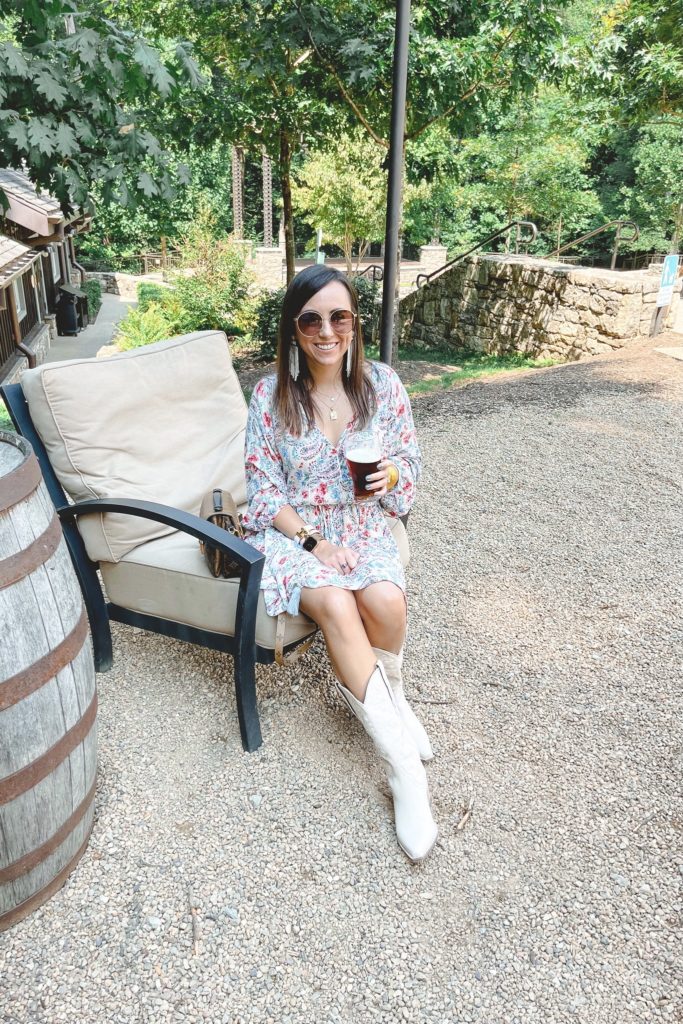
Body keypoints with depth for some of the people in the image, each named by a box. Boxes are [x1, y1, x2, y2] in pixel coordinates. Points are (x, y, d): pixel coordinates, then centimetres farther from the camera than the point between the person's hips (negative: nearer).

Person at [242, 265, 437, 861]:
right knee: (335, 604, -31)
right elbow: (265, 492, -4)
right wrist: (315, 541, -17)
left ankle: (383, 696, 5)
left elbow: (410, 473, 8)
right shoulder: (271, 396, -6)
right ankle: (405, 768, -20)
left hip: (362, 528, 2)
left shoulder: (383, 385, -1)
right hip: (292, 532, -1)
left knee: (385, 601, -30)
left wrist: (393, 476, -16)